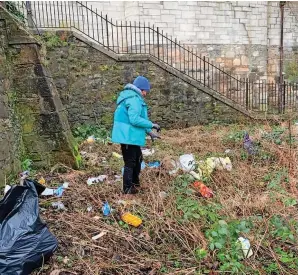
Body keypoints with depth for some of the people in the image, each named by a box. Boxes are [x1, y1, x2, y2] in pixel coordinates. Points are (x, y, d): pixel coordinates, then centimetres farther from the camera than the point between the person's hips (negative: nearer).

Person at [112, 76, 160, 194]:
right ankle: (128, 188, 11)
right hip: (128, 136, -11)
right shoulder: (134, 98, -18)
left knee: (138, 159, 22)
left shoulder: (133, 97, 16)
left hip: (131, 136, 11)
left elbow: (138, 118, 21)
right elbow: (135, 120, -27)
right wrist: (151, 125, -18)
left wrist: (149, 132, 18)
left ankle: (135, 182, 38)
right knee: (130, 162, 0)